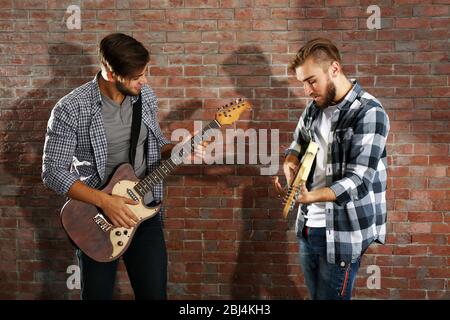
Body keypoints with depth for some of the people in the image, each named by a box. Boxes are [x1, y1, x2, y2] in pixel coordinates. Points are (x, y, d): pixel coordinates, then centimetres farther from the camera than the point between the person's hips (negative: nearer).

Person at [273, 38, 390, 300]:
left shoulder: (369, 113, -16)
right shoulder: (315, 108, 8)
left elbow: (359, 180, -22)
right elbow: (298, 145, 23)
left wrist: (309, 197, -37)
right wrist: (291, 162, -2)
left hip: (343, 233, -7)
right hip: (308, 226, 7)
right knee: (316, 295, 17)